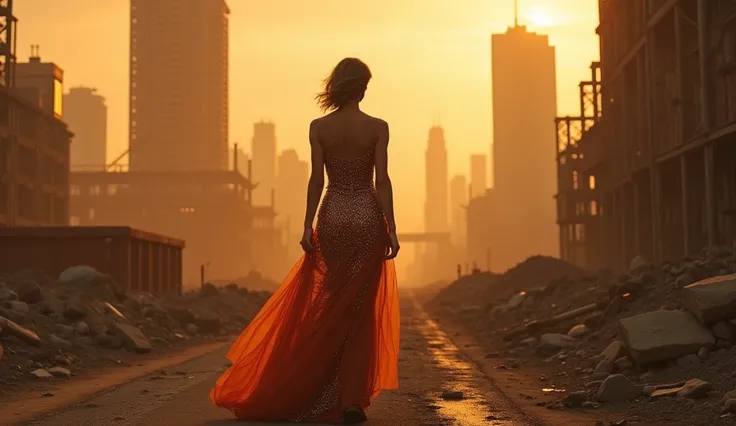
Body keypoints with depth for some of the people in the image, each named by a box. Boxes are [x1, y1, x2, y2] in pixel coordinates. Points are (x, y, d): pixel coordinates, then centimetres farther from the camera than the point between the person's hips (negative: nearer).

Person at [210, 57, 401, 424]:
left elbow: (316, 180, -3)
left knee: (328, 311, 12)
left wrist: (307, 226, 0)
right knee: (360, 311, 4)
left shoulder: (319, 127, 0)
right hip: (368, 218, -1)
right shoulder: (377, 127, -3)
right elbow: (382, 181, -7)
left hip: (332, 218, 2)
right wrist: (391, 228, -5)